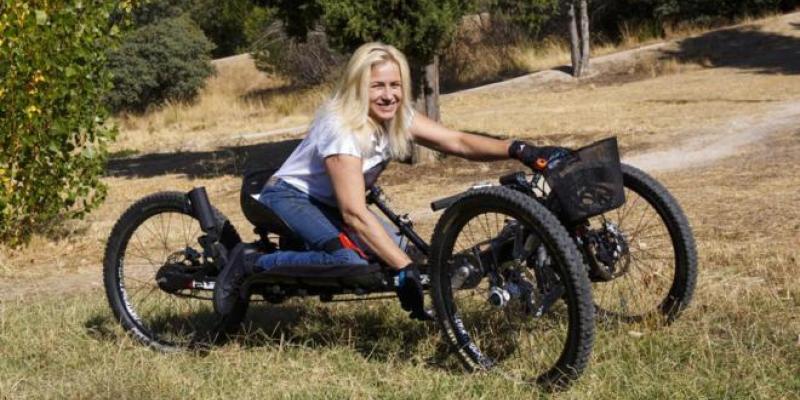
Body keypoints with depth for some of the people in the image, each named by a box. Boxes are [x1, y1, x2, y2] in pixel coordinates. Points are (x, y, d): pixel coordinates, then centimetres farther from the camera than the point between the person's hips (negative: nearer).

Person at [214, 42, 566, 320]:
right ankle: (251, 264, -17)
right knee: (350, 263, -32)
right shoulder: (341, 128, -31)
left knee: (400, 252, -9)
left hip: (328, 204, 9)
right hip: (289, 197, -8)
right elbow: (355, 214, -35)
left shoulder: (398, 118, -9)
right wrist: (405, 270, -40)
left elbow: (458, 142, -15)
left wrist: (518, 150, -32)